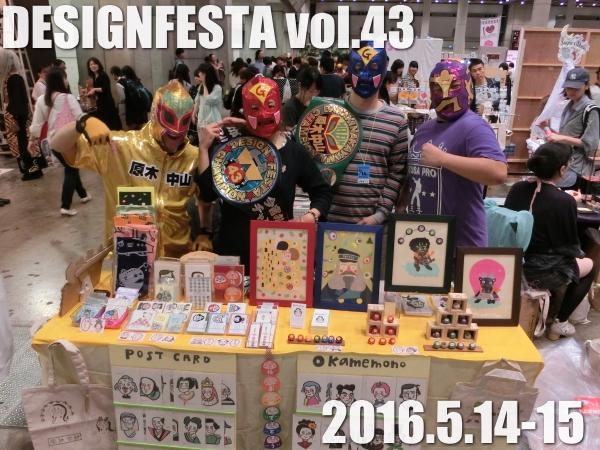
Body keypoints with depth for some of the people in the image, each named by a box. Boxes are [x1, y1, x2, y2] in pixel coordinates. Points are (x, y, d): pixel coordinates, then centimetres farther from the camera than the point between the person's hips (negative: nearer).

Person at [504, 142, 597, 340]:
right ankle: (560, 323, 24)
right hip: (540, 272, -6)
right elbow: (570, 247, -10)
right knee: (590, 266, 23)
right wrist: (579, 254, 14)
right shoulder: (564, 201, -20)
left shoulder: (517, 188, -5)